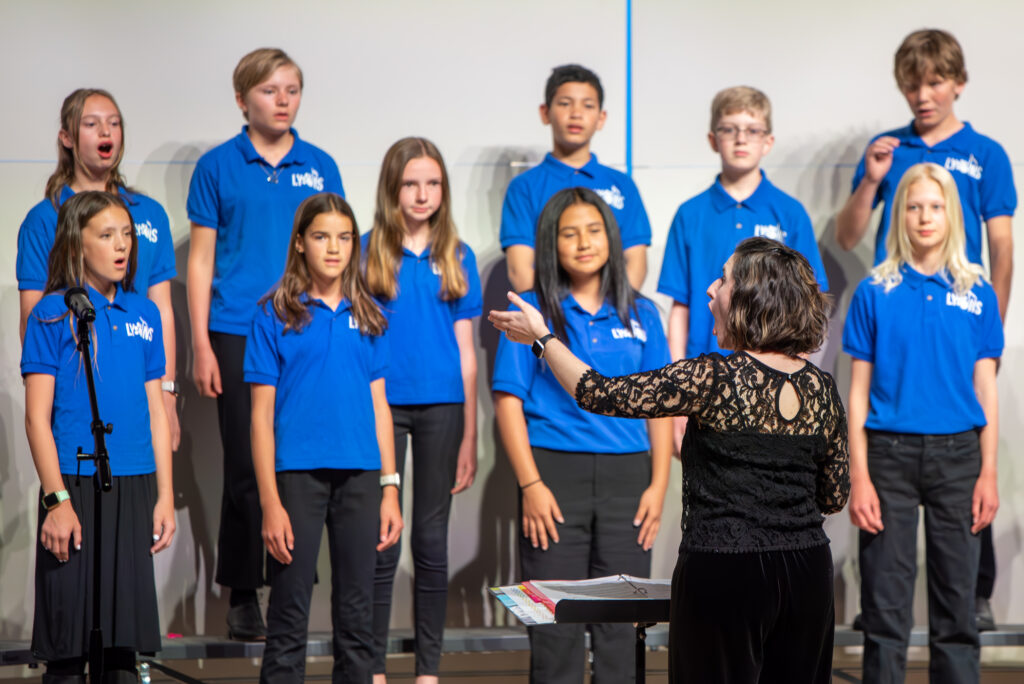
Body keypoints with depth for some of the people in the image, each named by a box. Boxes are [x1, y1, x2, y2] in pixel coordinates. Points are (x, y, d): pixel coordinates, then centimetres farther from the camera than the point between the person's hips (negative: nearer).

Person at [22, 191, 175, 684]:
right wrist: (57, 500, -13)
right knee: (70, 639, -1)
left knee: (125, 636, 8)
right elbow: (37, 416, -6)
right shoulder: (53, 313, -3)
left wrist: (165, 496, 9)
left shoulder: (143, 314, 10)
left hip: (134, 486, 4)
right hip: (76, 484, -4)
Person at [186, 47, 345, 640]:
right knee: (246, 465, -1)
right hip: (239, 333, -2)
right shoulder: (218, 167, 4)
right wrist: (202, 346, -2)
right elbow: (202, 259, 4)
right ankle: (244, 596, 8)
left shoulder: (320, 167, 9)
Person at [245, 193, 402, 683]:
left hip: (359, 476, 4)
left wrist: (390, 489, 5)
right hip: (298, 474, -3)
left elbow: (378, 405, 12)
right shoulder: (275, 316, -1)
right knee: (289, 618, 1)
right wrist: (270, 503, -10)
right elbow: (262, 416, -3)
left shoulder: (366, 317, 10)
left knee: (356, 616, 9)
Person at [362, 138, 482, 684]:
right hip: (382, 403, -2)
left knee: (432, 540, 7)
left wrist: (470, 436, 6)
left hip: (441, 407, 2)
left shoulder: (457, 257, 7)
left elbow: (465, 351, 9)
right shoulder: (368, 251, 2)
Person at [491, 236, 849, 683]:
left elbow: (601, 396, -7)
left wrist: (541, 337, 6)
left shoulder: (715, 378, -13)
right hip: (807, 574, 5)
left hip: (725, 575, -5)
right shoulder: (822, 388, 3)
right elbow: (835, 496, 10)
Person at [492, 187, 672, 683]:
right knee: (556, 620, -1)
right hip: (556, 469, -3)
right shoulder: (532, 312, 2)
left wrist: (658, 485, 0)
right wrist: (530, 485, -11)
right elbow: (508, 401, -3)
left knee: (622, 622, 6)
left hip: (626, 474, 3)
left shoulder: (639, 315, 10)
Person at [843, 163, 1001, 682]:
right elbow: (858, 391, 2)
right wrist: (858, 477, -6)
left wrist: (988, 474, -1)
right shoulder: (875, 293, 2)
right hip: (890, 454, -1)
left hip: (957, 454, 1)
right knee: (886, 606, 1)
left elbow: (986, 390, 7)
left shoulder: (977, 294, 6)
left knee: (957, 604, 4)